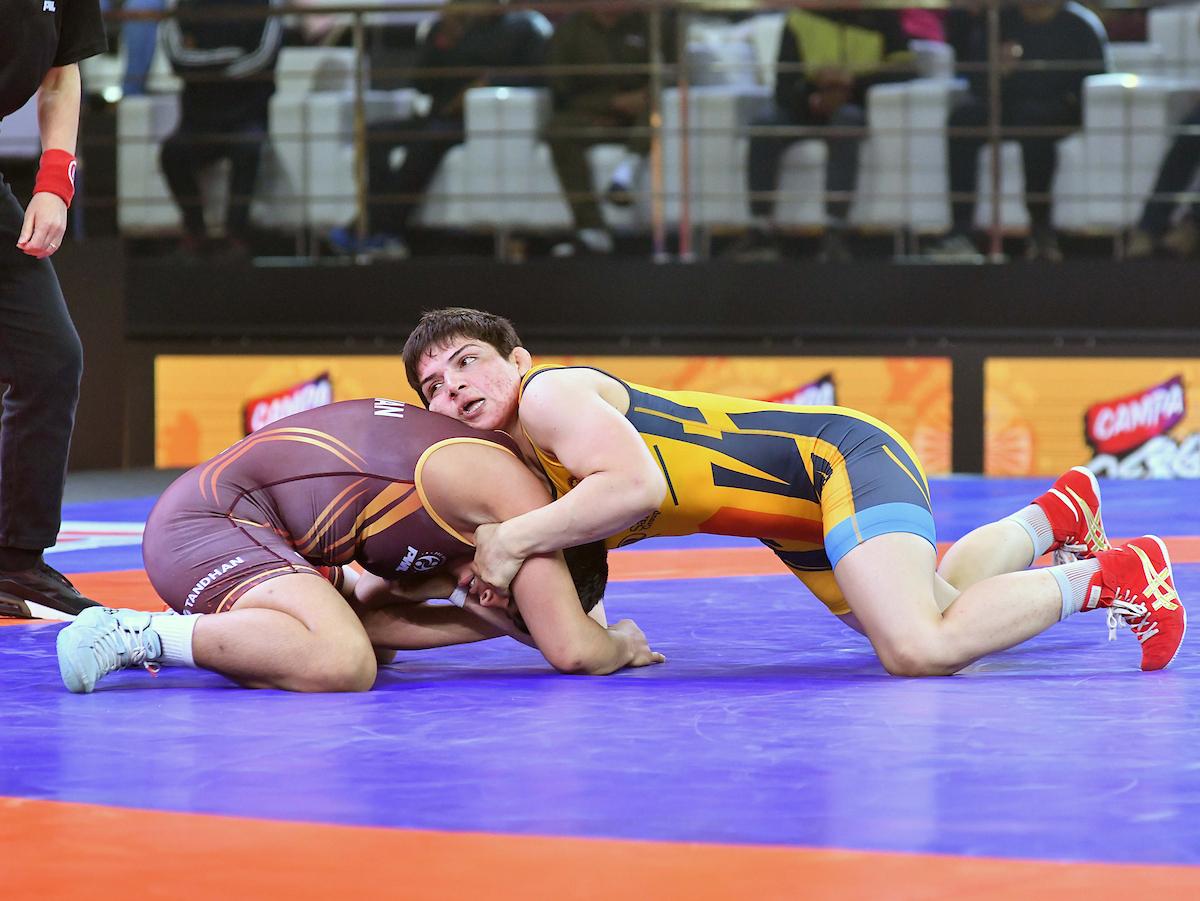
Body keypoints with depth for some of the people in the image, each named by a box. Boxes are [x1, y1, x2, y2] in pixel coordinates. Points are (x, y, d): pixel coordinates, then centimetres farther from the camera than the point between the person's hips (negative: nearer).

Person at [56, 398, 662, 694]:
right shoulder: (517, 492, -10)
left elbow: (376, 615, 16)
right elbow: (573, 650, -14)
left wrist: (494, 622, 10)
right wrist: (622, 645, 8)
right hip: (206, 522, -10)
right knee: (340, 663, -30)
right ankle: (132, 635, -21)